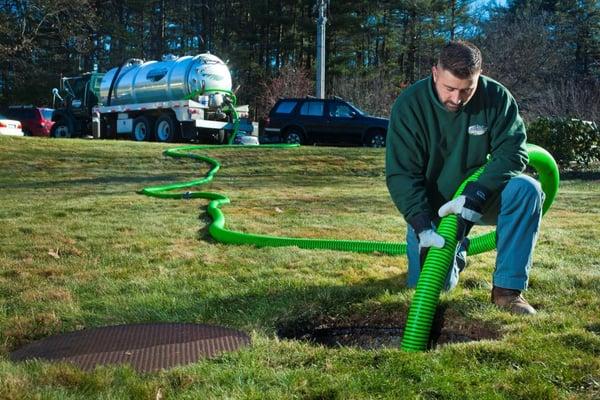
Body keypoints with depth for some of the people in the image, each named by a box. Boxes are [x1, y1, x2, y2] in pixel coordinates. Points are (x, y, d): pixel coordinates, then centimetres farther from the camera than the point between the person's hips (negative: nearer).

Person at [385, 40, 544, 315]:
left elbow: (512, 151, -16)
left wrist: (477, 194, -33)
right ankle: (456, 250, 25)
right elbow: (401, 174, -18)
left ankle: (507, 289, -21)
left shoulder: (496, 97, -12)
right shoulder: (409, 105, -17)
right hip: (431, 207, -1)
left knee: (527, 189, -29)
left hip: (481, 197, 1)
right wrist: (421, 225, -32)